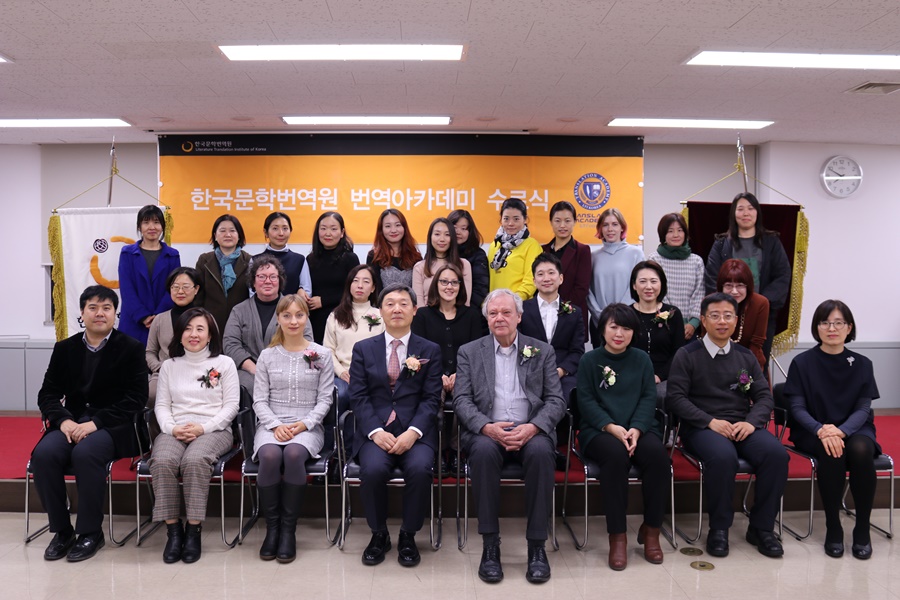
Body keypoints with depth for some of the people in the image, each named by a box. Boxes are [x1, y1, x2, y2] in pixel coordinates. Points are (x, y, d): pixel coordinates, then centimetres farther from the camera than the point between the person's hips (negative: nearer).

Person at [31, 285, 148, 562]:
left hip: (111, 426, -4)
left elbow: (136, 398, -6)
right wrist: (63, 420, -12)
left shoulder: (131, 348, 1)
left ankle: (91, 532, -15)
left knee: (85, 454, -33)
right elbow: (47, 393, 10)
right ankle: (61, 529, -7)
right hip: (70, 423, 4)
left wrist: (95, 423, -17)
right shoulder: (65, 348, 13)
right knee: (44, 454, -26)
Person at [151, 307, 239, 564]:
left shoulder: (224, 363, 9)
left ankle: (193, 530, -24)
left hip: (213, 429, -2)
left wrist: (203, 428, -12)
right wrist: (172, 428, -9)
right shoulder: (169, 366, 19)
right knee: (162, 461, -31)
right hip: (175, 430, 3)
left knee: (194, 460, -35)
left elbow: (231, 405, 2)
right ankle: (173, 529, -20)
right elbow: (161, 405, 13)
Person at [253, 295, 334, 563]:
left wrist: (303, 424, -12)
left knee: (294, 454, -34)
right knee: (270, 455, -32)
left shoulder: (322, 355, 6)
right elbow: (259, 400, 6)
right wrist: (275, 425, -11)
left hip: (308, 426, -1)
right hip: (272, 424, 1)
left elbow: (324, 399, 3)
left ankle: (289, 528, -19)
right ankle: (272, 527, -15)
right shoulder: (267, 356, 9)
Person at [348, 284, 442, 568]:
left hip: (415, 432, 0)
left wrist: (413, 432, -15)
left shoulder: (430, 350, 9)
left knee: (420, 468, -30)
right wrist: (376, 432, -14)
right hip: (375, 431, 1)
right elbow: (358, 396, 2)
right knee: (373, 469, -29)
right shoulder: (363, 349, 11)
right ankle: (379, 534, -1)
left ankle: (408, 536, -4)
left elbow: (431, 398, 1)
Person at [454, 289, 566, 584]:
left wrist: (532, 427, -15)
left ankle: (537, 546, -21)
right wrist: (488, 427, -17)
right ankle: (490, 544, -22)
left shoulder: (542, 351, 13)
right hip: (486, 432, 0)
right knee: (484, 450, -34)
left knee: (541, 451, -33)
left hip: (531, 432, 0)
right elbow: (461, 400, 3)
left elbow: (556, 400, 5)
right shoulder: (469, 352, 12)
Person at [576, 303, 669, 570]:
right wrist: (612, 427, -16)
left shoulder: (642, 359, 13)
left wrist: (636, 429, -12)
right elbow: (586, 400, -1)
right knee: (616, 455, -35)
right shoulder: (590, 360, 6)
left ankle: (651, 530, -11)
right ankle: (617, 536, -24)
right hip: (599, 430, -2)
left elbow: (649, 398, 6)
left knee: (657, 454, -29)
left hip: (639, 428, 3)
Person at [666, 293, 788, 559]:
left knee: (776, 453, -25)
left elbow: (764, 396, 12)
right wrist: (710, 421, -16)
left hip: (743, 426, 4)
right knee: (723, 456, -36)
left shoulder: (746, 356, 16)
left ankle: (761, 527, -7)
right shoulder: (687, 355, 3)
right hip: (702, 427, -4)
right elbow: (675, 397, -5)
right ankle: (718, 529, -14)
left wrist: (751, 422, -9)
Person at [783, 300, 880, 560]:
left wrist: (841, 431, -24)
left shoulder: (862, 365, 4)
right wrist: (821, 431, -26)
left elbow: (863, 409, -3)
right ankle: (833, 527, -17)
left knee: (860, 450, -32)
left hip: (853, 429, 1)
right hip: (813, 432, -1)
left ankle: (862, 529, -16)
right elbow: (797, 408, -6)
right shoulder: (802, 363, -1)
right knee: (830, 453, -34)